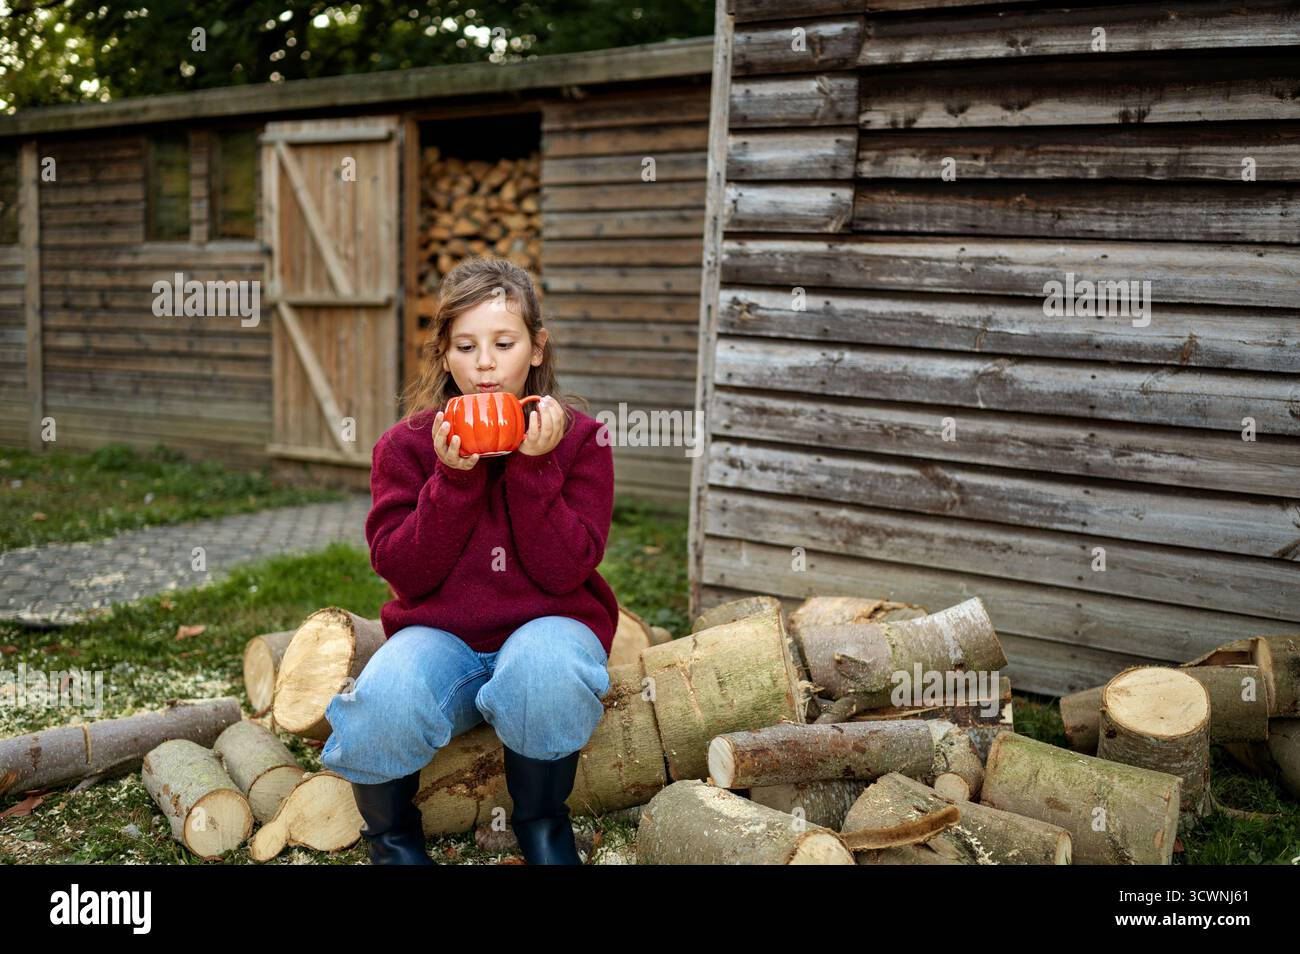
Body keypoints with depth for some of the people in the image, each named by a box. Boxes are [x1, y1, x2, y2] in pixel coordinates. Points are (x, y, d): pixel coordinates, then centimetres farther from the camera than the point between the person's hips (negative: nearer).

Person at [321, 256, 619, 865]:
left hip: (546, 624, 0)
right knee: (382, 707, -32)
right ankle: (390, 830, 4)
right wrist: (454, 477, -18)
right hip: (440, 635, 1)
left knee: (546, 665, -36)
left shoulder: (580, 439, -2)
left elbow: (565, 571, -11)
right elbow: (405, 572, -7)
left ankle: (541, 821, -6)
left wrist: (534, 466, -19)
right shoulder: (407, 444, 1)